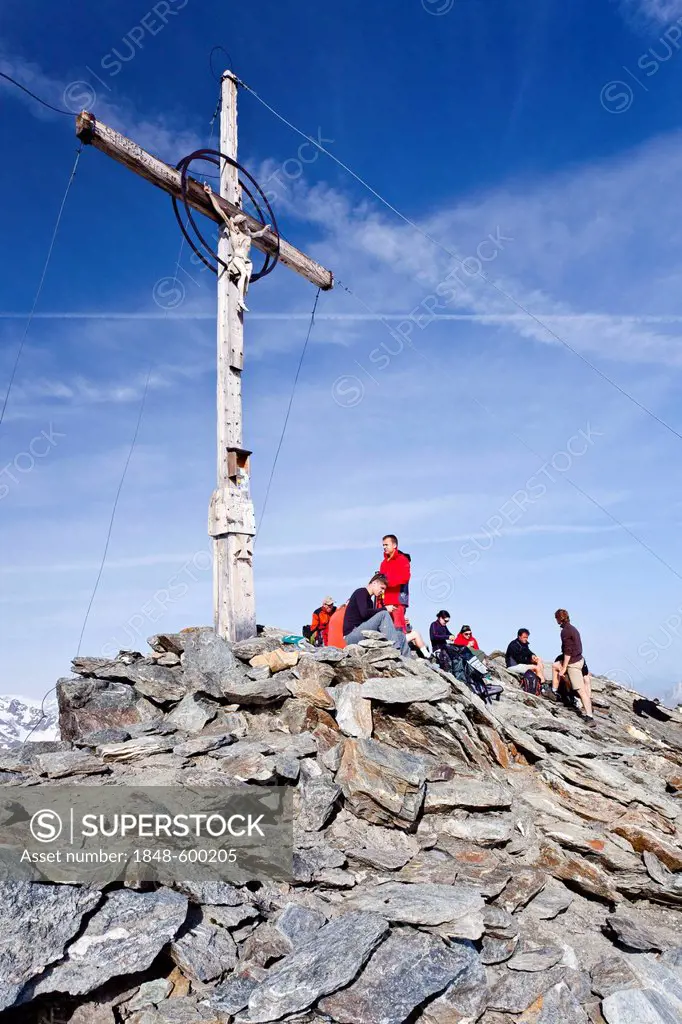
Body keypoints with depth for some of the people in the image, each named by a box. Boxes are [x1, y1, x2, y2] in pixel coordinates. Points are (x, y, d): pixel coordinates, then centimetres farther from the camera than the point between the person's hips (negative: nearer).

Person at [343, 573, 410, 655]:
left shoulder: (370, 601, 22)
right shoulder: (361, 592, -3)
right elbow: (364, 613, -20)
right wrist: (385, 609, -13)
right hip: (351, 635, -9)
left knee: (400, 635, -1)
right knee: (383, 614, -22)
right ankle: (395, 648, -27)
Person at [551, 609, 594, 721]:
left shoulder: (565, 631, -16)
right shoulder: (572, 628, 12)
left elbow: (568, 651, -20)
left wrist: (564, 668, -16)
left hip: (573, 663, -10)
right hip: (580, 659, 10)